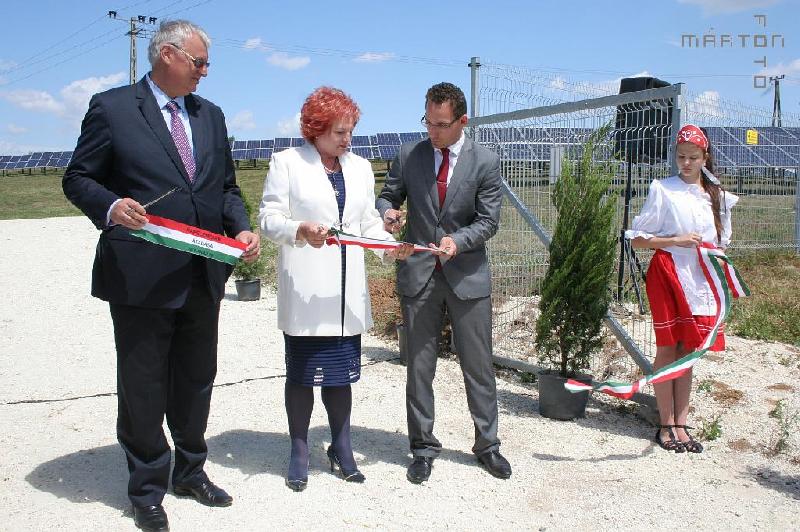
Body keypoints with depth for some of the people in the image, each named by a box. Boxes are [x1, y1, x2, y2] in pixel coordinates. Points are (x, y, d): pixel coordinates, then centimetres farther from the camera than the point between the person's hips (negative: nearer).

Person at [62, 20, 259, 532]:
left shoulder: (211, 115, 13)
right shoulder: (112, 107, -3)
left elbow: (226, 186, 17)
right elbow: (78, 178, -2)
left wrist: (240, 227, -1)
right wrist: (111, 206, -23)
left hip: (203, 276, 6)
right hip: (141, 274, -5)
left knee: (197, 380, 17)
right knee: (143, 388, 6)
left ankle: (191, 471, 35)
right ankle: (148, 489, 23)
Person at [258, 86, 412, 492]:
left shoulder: (360, 167, 15)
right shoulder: (287, 162, 0)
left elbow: (369, 222, 13)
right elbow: (269, 217, -5)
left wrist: (390, 246, -6)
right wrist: (301, 230, -24)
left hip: (346, 292, 4)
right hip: (304, 290, -4)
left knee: (342, 370, 9)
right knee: (301, 371, 4)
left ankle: (342, 448, 22)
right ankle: (299, 452, 16)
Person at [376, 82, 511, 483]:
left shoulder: (485, 162, -3)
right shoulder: (408, 156, 2)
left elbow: (488, 221, -5)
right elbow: (387, 195, 10)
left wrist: (458, 240, -24)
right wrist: (387, 211, -14)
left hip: (468, 275, -1)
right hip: (418, 274, 1)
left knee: (478, 365, 7)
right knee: (419, 366, 7)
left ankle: (487, 444, 23)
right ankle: (423, 448, 20)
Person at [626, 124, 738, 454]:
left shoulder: (717, 195, 12)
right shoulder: (662, 189, -3)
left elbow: (721, 243, 21)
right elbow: (636, 238, -4)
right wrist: (675, 240, -15)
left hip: (701, 279, 5)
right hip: (668, 274, -4)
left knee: (687, 351, 8)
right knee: (668, 348, 0)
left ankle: (680, 424, 15)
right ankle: (666, 425, 9)